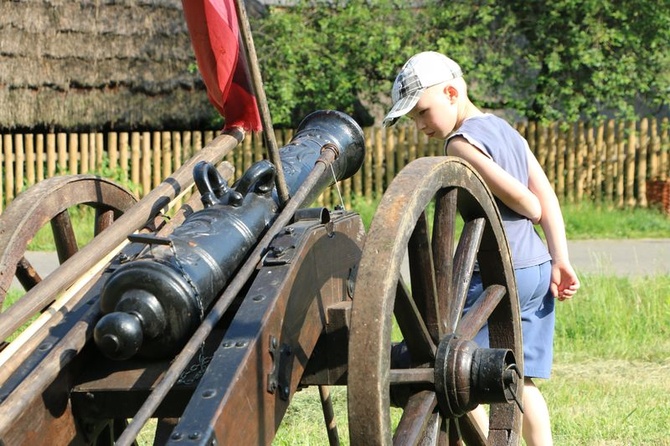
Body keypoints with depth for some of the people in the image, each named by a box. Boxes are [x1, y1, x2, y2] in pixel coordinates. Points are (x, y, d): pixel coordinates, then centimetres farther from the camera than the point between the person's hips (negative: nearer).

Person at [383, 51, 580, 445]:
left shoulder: (461, 142, -10)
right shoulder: (505, 129, 15)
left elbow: (518, 196, -14)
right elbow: (546, 195, 8)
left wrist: (533, 214, 8)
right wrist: (560, 260, 4)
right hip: (538, 268, 9)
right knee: (521, 378, 12)